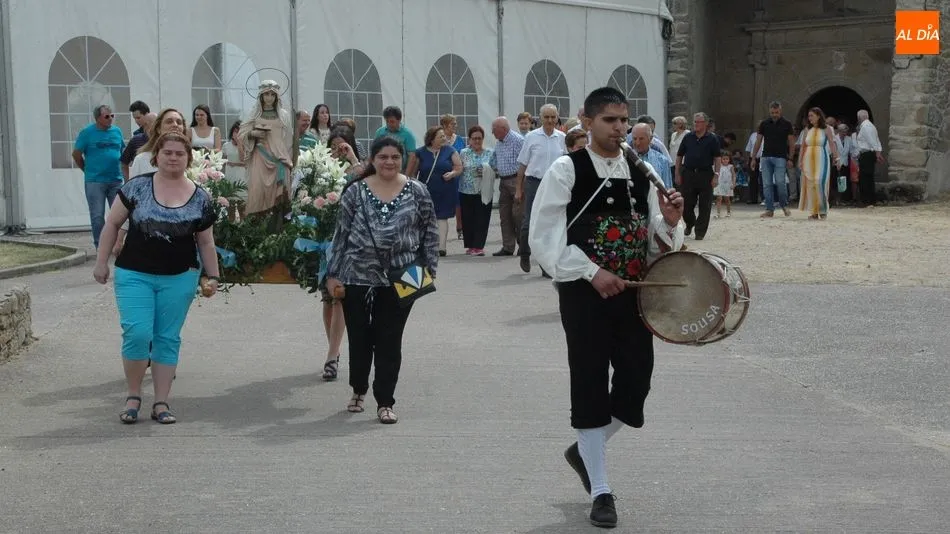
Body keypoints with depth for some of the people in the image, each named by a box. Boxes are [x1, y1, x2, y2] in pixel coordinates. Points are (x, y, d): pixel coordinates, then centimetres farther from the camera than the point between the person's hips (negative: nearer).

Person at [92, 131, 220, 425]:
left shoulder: (200, 199, 1)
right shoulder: (137, 187, -3)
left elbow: (205, 242, 9)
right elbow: (113, 224, 4)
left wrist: (213, 276, 7)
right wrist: (102, 262, 2)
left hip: (179, 278, 1)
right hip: (134, 275, -1)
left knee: (168, 339, 5)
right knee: (137, 334, -11)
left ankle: (161, 403, 13)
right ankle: (133, 396, 9)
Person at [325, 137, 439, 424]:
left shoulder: (417, 192, 1)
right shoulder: (355, 192, 0)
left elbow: (430, 233, 5)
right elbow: (341, 233, 2)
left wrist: (429, 271, 0)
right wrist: (333, 274, 0)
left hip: (399, 281, 0)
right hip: (357, 278, 1)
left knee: (390, 342, 3)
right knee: (359, 338, 11)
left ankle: (385, 402, 12)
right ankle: (358, 390, 35)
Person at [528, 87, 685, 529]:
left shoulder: (641, 172, 9)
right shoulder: (566, 170, -7)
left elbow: (656, 243, 15)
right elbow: (544, 238, -11)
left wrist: (669, 223, -7)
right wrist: (592, 273, -18)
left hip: (633, 292, 5)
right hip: (584, 295, -5)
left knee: (636, 381, 7)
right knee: (591, 387, 1)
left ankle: (584, 450, 34)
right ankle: (600, 492, 13)